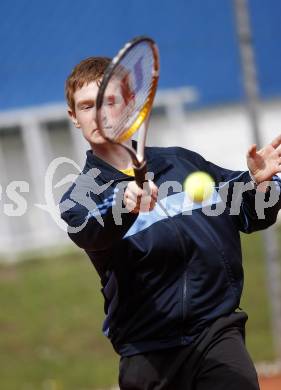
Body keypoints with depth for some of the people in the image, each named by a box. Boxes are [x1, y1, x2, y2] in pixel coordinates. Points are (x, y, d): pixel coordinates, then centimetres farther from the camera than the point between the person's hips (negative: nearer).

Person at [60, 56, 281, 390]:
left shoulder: (183, 162, 12)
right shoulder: (80, 196, 3)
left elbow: (253, 217, 20)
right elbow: (90, 232, -21)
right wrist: (122, 203, -42)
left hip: (217, 328, 0)